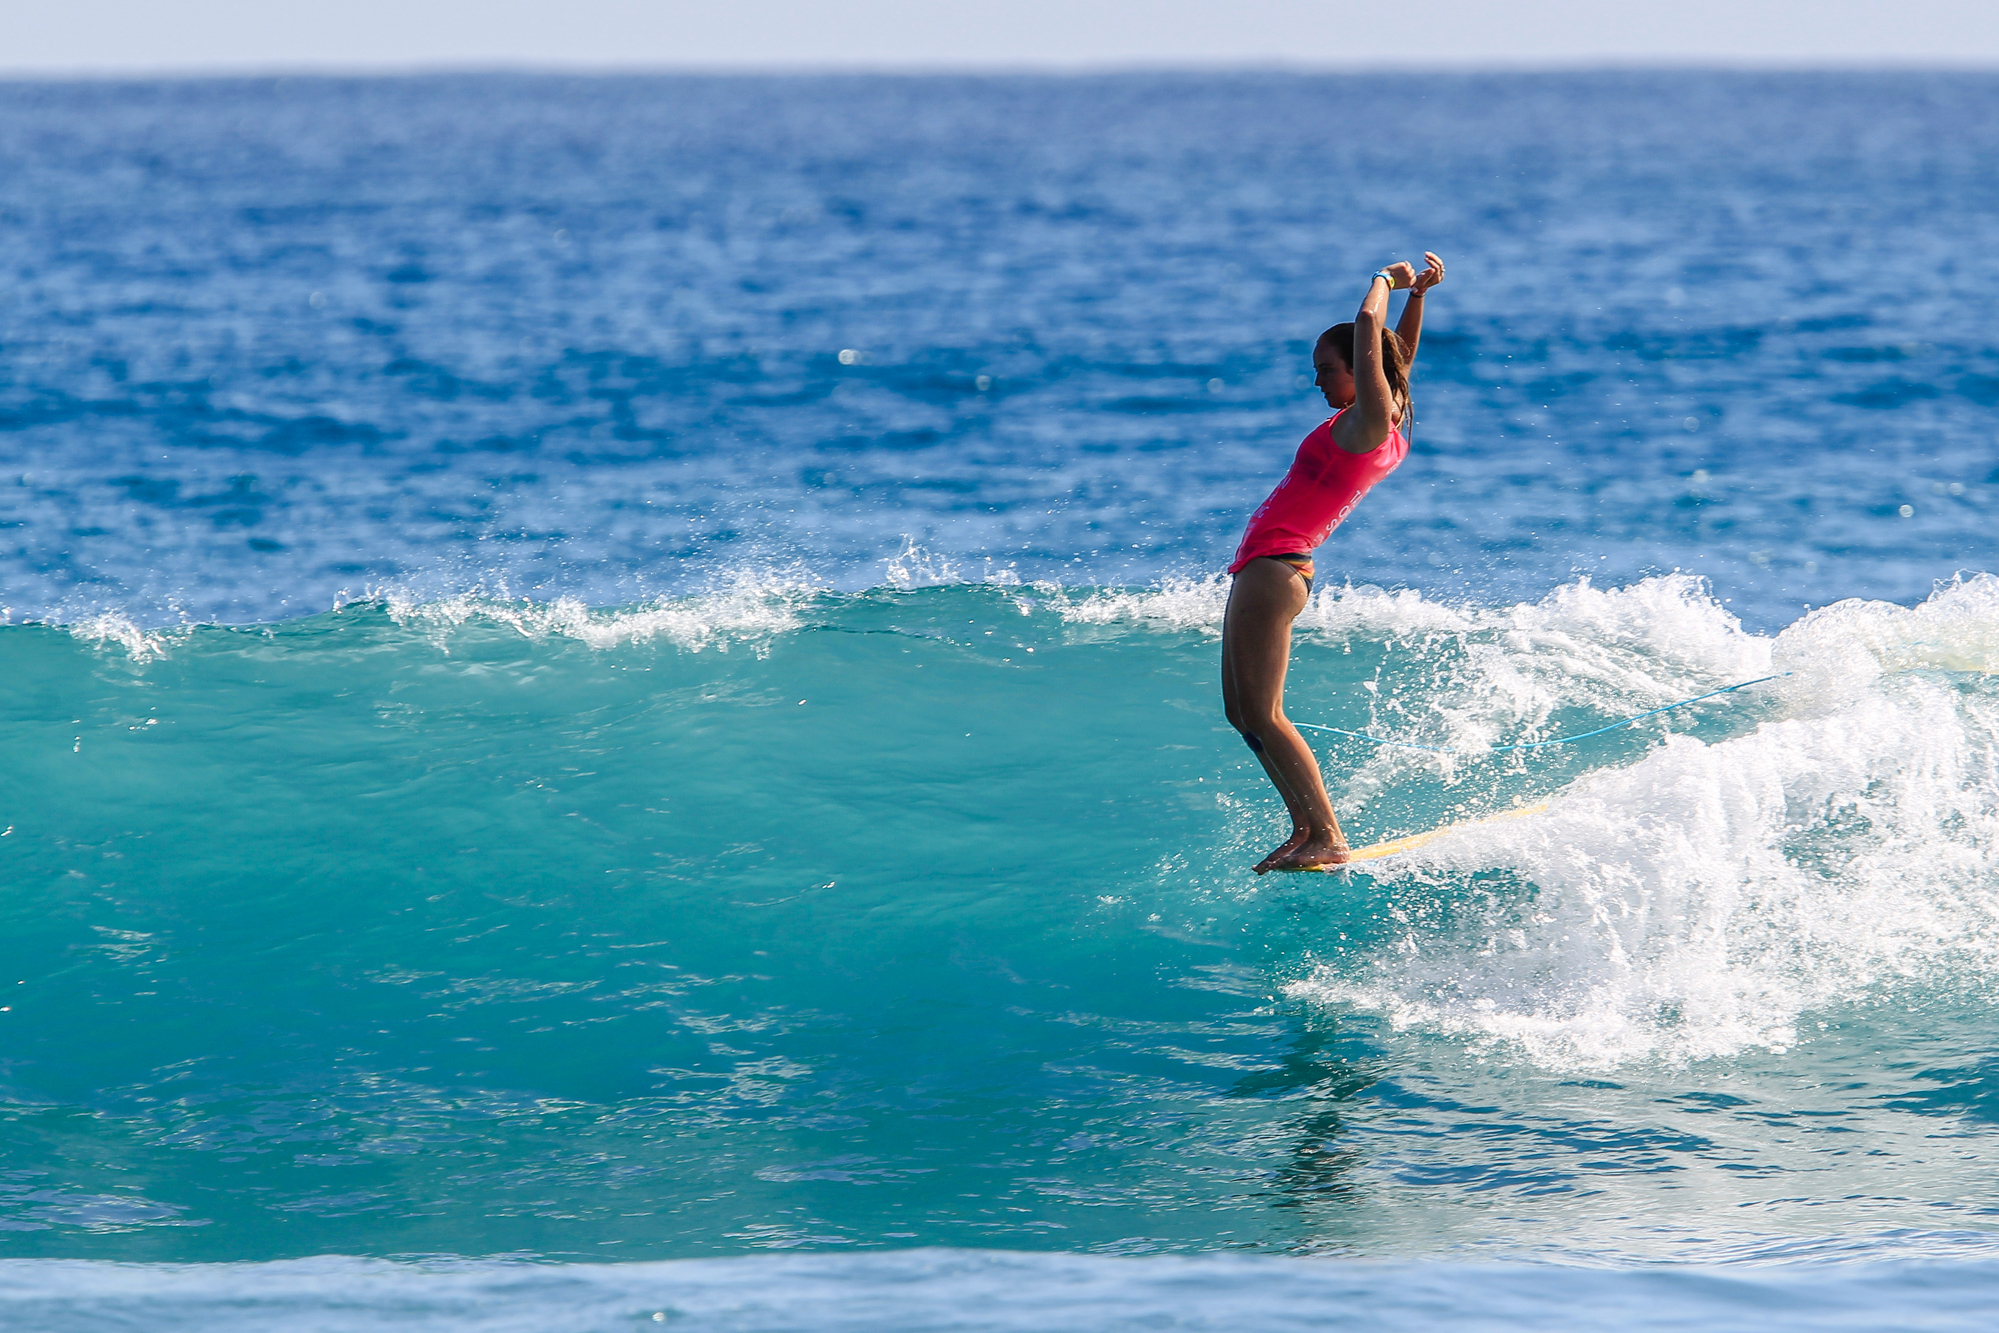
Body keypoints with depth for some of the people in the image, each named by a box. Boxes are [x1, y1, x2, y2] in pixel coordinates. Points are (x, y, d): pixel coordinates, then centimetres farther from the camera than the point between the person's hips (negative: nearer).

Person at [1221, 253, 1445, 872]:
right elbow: (1402, 353, 30)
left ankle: (1326, 837, -13)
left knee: (1262, 714, -12)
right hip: (1270, 566, 10)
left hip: (1274, 566, -10)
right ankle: (1307, 829, 11)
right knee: (1242, 711, 12)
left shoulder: (1370, 420, -12)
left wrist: (1389, 282, -1)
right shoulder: (1391, 435, 13)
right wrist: (1418, 293, 25)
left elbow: (1368, 325, -18)